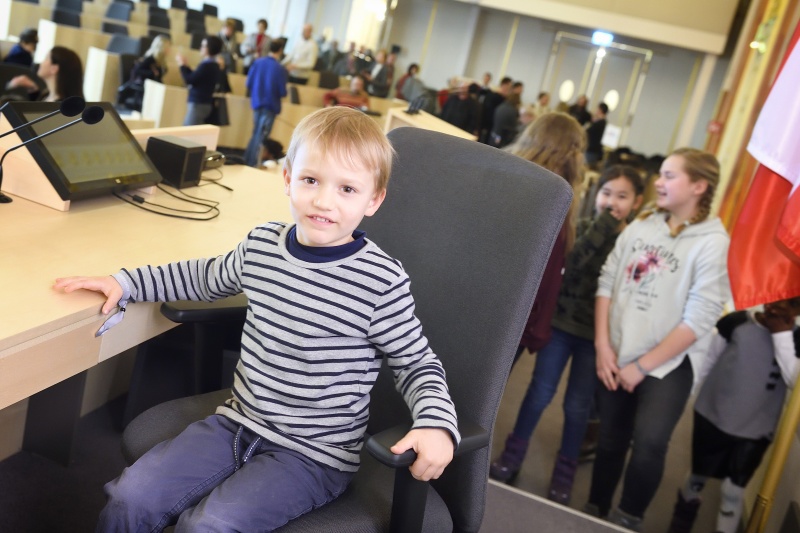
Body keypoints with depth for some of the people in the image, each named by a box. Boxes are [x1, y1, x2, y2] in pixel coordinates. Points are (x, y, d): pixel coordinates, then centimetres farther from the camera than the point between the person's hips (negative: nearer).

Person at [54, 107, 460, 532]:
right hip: (238, 421, 5)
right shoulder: (263, 244, -1)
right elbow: (207, 278, 21)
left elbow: (417, 363, -5)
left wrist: (436, 422, -24)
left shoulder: (382, 280, -18)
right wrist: (124, 283, 17)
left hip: (314, 455, -5)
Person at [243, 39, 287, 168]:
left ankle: (247, 161, 24)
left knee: (255, 134, 20)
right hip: (270, 105, -5)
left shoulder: (257, 62, -2)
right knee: (261, 137, 3)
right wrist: (282, 92, 9)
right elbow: (282, 92, -14)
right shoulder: (280, 69, -16)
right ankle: (252, 164, 5)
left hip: (257, 103, 5)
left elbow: (249, 84, 1)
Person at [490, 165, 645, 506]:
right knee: (540, 393, 8)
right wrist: (603, 227, -19)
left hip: (597, 334, -1)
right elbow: (572, 262, -17)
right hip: (562, 322, 1)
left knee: (577, 406, 8)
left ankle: (564, 475, 25)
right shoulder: (582, 228, 2)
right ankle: (512, 456, 26)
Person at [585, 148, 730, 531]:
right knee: (610, 441, 14)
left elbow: (699, 319, -13)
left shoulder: (712, 242, -10)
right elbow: (606, 282, 3)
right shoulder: (641, 225, 3)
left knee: (649, 442, -21)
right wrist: (603, 347, -5)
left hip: (668, 363, -4)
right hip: (615, 358, 4)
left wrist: (643, 365, -11)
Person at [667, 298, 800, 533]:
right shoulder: (737, 322, -9)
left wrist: (781, 335, -22)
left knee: (733, 488, 2)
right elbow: (708, 360, -1)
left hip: (755, 430, 0)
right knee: (698, 477, 17)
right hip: (712, 416, 0)